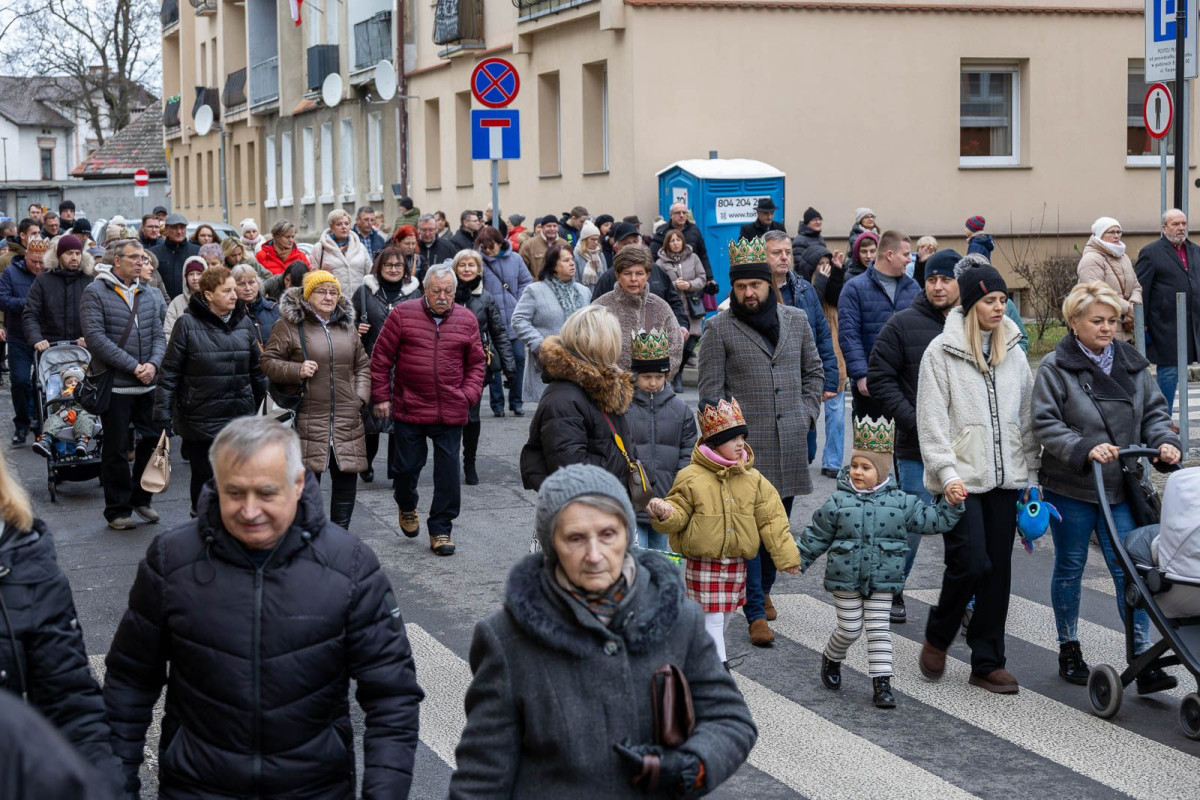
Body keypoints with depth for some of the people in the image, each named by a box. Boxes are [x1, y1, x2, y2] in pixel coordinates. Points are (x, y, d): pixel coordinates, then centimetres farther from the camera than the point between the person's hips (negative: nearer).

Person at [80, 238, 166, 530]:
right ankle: (118, 510, 12)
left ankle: (141, 498, 27)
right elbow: (95, 338, -16)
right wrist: (132, 366, -18)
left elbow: (158, 336, 11)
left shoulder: (145, 293, 12)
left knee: (152, 440, 9)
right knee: (116, 449, 2)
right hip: (115, 386, -6)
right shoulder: (95, 292, -7)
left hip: (147, 385, 6)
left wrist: (153, 364, -10)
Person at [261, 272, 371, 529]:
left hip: (346, 420, 5)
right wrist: (296, 371, -17)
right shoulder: (289, 325, -2)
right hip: (308, 419, -5)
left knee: (347, 480, 7)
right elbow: (268, 361, -1)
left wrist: (360, 396, 9)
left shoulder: (347, 325, 15)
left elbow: (362, 365, 22)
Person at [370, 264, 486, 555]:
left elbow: (476, 363, 13)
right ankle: (406, 506, 39)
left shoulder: (467, 320, 5)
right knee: (407, 466, 8)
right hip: (408, 409, -1)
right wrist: (381, 396, 0)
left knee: (448, 472, 0)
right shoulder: (402, 315, -1)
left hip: (451, 412, 1)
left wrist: (468, 395, 2)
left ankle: (441, 529, 11)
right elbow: (381, 357, 2)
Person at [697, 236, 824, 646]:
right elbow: (711, 390, -1)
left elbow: (814, 371, 20)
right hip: (746, 443, -4)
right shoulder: (718, 328, -2)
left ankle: (763, 589, 33)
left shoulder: (796, 320, 9)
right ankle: (756, 612, -2)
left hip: (791, 442, 4)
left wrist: (808, 413, 8)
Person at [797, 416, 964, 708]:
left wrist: (951, 505, -8)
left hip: (882, 579, 1)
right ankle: (831, 659, 35)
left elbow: (934, 520, 5)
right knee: (849, 629, 6)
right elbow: (817, 534, 3)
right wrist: (799, 559, 3)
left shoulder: (901, 502, -1)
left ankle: (882, 683, 5)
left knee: (878, 630, 2)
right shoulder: (839, 502, -4)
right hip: (845, 577, -1)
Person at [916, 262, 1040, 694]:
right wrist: (948, 473, -16)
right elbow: (932, 421, -8)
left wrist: (1031, 472, 11)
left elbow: (1026, 415, 15)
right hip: (961, 479, -5)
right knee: (971, 563, -12)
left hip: (1004, 478, 5)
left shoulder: (1012, 351, 10)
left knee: (998, 570, 5)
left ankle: (988, 663, 14)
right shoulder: (942, 351, -5)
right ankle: (936, 638, 15)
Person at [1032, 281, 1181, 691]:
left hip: (1121, 488, 3)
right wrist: (1085, 449, -25)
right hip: (1070, 488, -3)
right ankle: (1069, 650, 26)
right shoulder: (1055, 368, -7)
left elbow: (1154, 411, 11)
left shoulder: (1132, 364, 7)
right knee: (1070, 568, 11)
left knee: (1130, 570, -3)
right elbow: (1045, 425, -13)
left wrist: (1165, 441, -9)